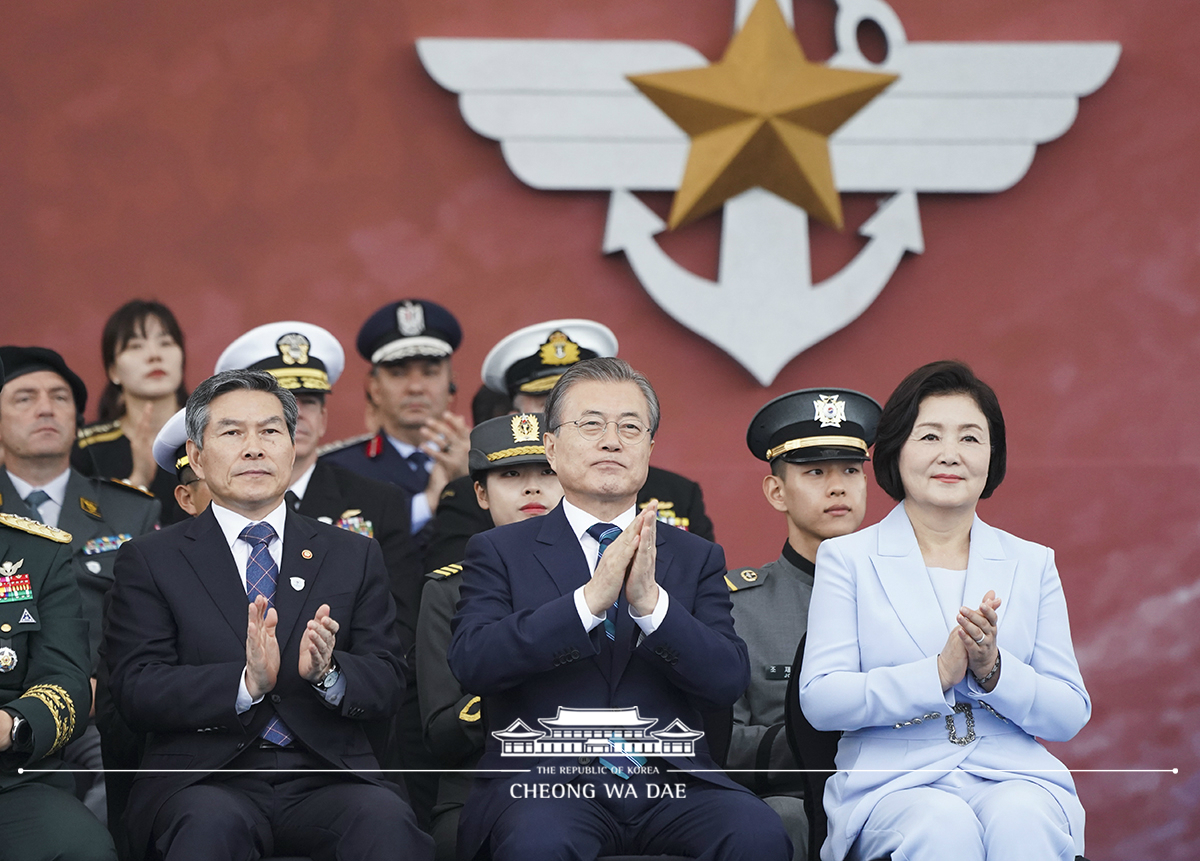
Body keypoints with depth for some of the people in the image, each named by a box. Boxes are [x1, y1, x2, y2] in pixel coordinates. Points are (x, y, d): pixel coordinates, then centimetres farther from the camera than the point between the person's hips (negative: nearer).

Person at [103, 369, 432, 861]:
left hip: (325, 778, 2)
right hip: (206, 780, -1)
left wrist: (327, 672, -14)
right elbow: (136, 692, -2)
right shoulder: (150, 561, 10)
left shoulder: (354, 557, 17)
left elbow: (387, 684, 9)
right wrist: (246, 682, -18)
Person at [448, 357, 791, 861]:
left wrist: (651, 601, -13)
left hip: (672, 781, 2)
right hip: (546, 780, -2)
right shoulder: (500, 552, 11)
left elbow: (728, 682, 3)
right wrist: (590, 599, -15)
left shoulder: (696, 558, 17)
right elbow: (471, 663, -6)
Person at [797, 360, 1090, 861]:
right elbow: (819, 700, -3)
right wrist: (938, 673, -14)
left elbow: (1069, 716, 10)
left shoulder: (1032, 565, 17)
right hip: (894, 783, -2)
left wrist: (993, 670, -10)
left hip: (1013, 778, 2)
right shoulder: (847, 559, 9)